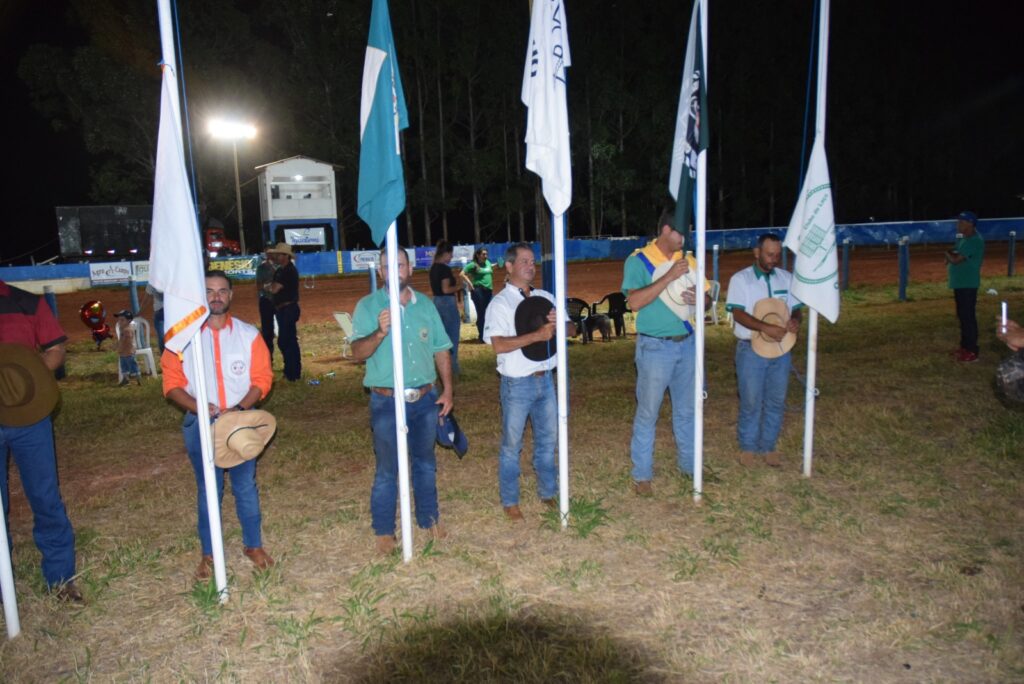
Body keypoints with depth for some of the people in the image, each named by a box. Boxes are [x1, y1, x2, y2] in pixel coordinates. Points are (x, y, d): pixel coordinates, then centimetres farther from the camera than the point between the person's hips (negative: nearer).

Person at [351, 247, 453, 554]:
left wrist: (447, 390, 4)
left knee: (425, 462, 18)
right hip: (388, 402, -3)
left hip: (426, 398, 4)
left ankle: (429, 517, 36)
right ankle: (384, 531, 23)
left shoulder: (425, 304, 5)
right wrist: (379, 333, -33)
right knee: (387, 469, 7)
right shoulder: (368, 305, -6)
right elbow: (358, 353, -15)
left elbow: (441, 350, 9)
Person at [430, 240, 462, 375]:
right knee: (453, 335, 2)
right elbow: (446, 289, -21)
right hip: (447, 302, -9)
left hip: (437, 302, 9)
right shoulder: (445, 269, -17)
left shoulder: (433, 268, 10)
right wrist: (459, 287, -6)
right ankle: (452, 367, 6)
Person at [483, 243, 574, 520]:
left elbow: (572, 329, 8)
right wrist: (537, 334, -25)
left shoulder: (545, 298, 9)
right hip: (517, 384, -5)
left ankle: (548, 492, 33)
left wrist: (559, 323, -15)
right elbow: (499, 344, -21)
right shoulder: (500, 303, -9)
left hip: (545, 380, 6)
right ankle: (510, 501, 21)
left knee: (548, 440, 16)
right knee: (512, 445, 7)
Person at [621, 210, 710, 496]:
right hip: (655, 347, -5)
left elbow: (707, 297, 12)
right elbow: (635, 301, -23)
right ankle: (642, 474, 15)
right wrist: (669, 277, -27)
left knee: (687, 409, 17)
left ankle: (688, 462, 33)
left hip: (687, 343, 5)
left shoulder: (688, 260, 6)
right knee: (647, 413, 4)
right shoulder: (638, 261, -10)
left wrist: (699, 298, -12)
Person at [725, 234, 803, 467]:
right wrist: (765, 327, -27)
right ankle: (748, 446, 19)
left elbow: (797, 308, 11)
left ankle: (768, 446, 24)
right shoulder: (740, 279, -5)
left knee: (776, 401, 10)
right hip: (751, 349, -4)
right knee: (750, 401, 3)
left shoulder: (787, 278, 8)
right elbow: (738, 313, -14)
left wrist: (796, 320, -14)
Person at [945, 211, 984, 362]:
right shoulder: (963, 239, 13)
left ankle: (972, 351, -2)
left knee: (968, 317, -6)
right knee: (962, 316, 15)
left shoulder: (974, 241, -19)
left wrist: (949, 255, -2)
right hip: (960, 283, 10)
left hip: (968, 285, -10)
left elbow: (956, 259, -23)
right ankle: (965, 347, 24)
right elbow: (954, 257, 19)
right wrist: (951, 257, -4)